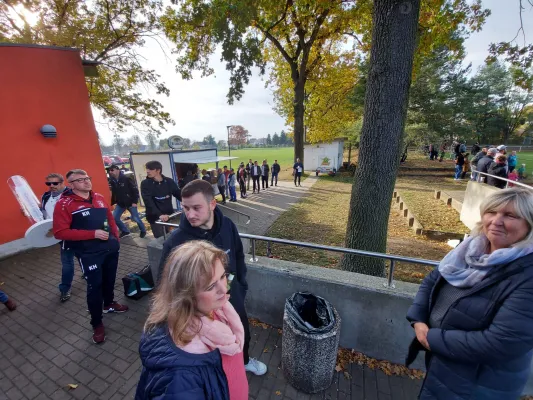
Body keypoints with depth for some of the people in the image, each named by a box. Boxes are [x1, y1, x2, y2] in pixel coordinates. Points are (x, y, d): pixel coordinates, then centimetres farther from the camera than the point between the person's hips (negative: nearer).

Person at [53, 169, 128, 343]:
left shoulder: (99, 198, 6)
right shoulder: (64, 204, -11)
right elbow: (60, 232, -16)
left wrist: (116, 238, 10)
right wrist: (93, 234, -22)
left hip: (111, 248, 6)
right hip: (89, 254, -5)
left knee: (110, 279, 20)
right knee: (94, 286, 3)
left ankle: (109, 304, 46)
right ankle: (97, 324, 21)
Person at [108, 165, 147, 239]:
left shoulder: (126, 179, -13)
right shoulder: (111, 182, 2)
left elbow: (135, 190, -13)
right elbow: (112, 193, 11)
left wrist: (135, 202, -15)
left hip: (130, 203, -5)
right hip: (120, 204, 5)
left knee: (136, 218, 0)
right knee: (114, 218, 2)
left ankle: (143, 230, 25)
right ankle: (125, 231, 22)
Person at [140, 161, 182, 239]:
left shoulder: (169, 182, 0)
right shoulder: (145, 184, -8)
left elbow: (179, 194, 2)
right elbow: (148, 202, -20)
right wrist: (159, 215, -34)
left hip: (169, 216, 3)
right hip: (155, 218, -2)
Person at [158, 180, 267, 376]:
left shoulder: (227, 226, -17)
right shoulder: (175, 242, -28)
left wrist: (241, 286, 5)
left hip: (233, 299, 4)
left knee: (242, 336, 30)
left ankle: (244, 361, 65)